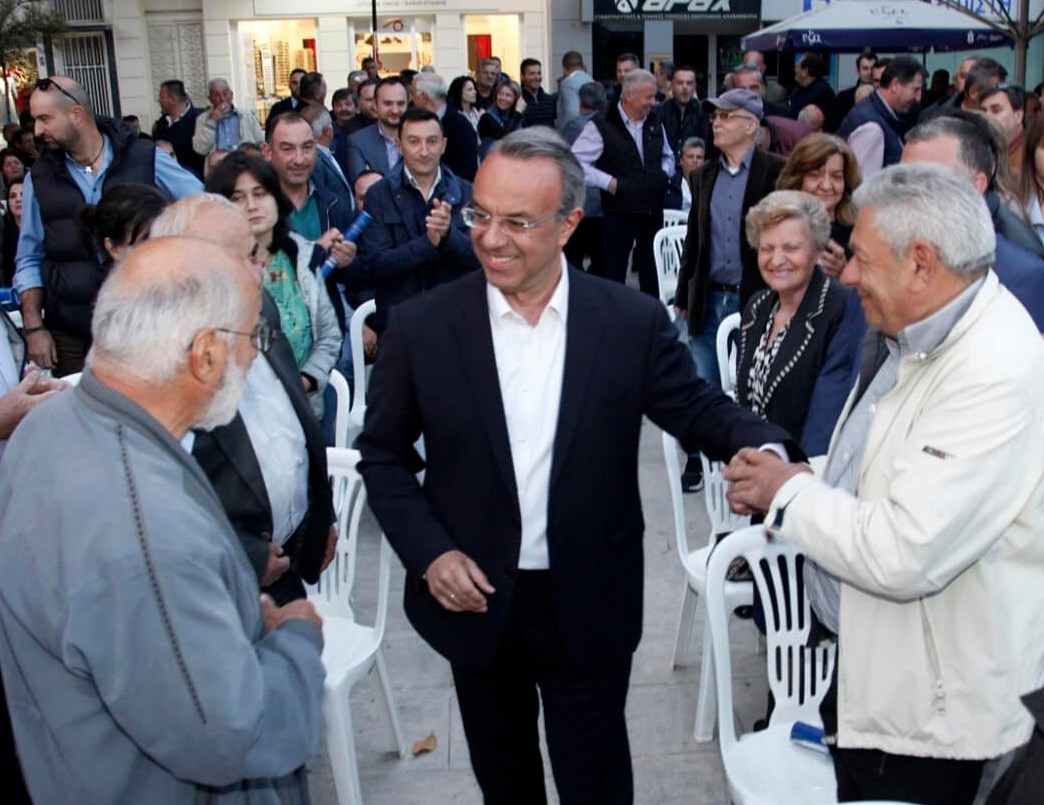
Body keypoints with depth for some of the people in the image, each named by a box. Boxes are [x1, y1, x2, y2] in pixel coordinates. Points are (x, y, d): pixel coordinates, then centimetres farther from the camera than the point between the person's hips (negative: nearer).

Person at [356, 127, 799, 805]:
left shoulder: (633, 321, -9)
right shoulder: (422, 327, -9)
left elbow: (698, 410, -2)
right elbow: (383, 454, 0)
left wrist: (768, 447, -24)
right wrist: (429, 552, -12)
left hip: (589, 606, -1)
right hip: (474, 598, 1)